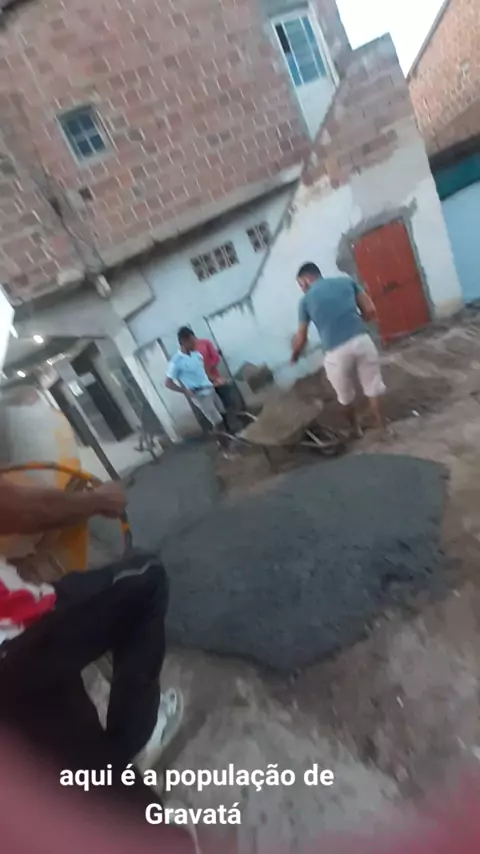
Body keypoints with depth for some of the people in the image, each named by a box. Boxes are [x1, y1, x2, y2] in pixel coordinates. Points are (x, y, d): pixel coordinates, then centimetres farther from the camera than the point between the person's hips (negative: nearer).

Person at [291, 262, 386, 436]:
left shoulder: (306, 300, 11)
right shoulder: (346, 281, 17)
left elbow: (301, 339, 14)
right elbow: (371, 311, 12)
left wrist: (295, 356, 33)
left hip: (337, 351, -1)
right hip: (362, 340, 2)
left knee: (346, 397, 21)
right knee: (373, 387, 19)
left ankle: (355, 429, 41)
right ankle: (381, 427, 29)